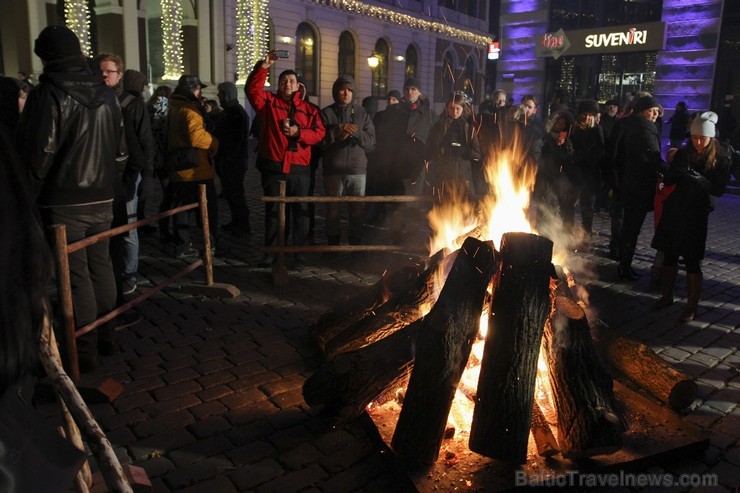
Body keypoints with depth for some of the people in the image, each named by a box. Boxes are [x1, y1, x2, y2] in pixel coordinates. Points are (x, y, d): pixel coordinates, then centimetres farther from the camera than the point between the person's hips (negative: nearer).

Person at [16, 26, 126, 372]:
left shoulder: (48, 95, -13)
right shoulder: (105, 94, 7)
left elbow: (36, 154, -13)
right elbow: (121, 150, 11)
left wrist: (28, 196, 0)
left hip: (63, 203, -6)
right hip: (101, 200, 6)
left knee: (75, 275, 1)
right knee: (101, 267, 16)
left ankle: (84, 352, 9)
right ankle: (106, 336, 27)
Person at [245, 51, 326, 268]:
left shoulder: (309, 109, 11)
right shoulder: (268, 102, 9)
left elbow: (319, 133, 1)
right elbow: (252, 88, -6)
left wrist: (298, 132, -13)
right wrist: (264, 67, -14)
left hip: (299, 168, 0)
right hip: (273, 167, 0)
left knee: (300, 211, 3)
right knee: (272, 210, 8)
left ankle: (299, 253, 10)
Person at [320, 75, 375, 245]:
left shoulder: (362, 113, 7)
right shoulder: (326, 113, 4)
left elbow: (371, 142, 1)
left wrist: (356, 132, -16)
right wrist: (338, 130, -16)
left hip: (357, 169, 1)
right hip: (333, 170, -1)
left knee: (357, 210, 3)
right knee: (333, 210, 8)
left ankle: (356, 244, 15)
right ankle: (332, 244, 20)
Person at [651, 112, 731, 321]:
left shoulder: (721, 159, -4)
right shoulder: (683, 153, 5)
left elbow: (719, 189, -8)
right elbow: (667, 180, 4)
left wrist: (700, 180, -25)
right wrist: (678, 172, -17)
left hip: (697, 214, -3)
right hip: (674, 210, 4)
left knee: (692, 260, -2)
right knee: (669, 254, 10)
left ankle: (692, 306, 9)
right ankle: (667, 296, 27)